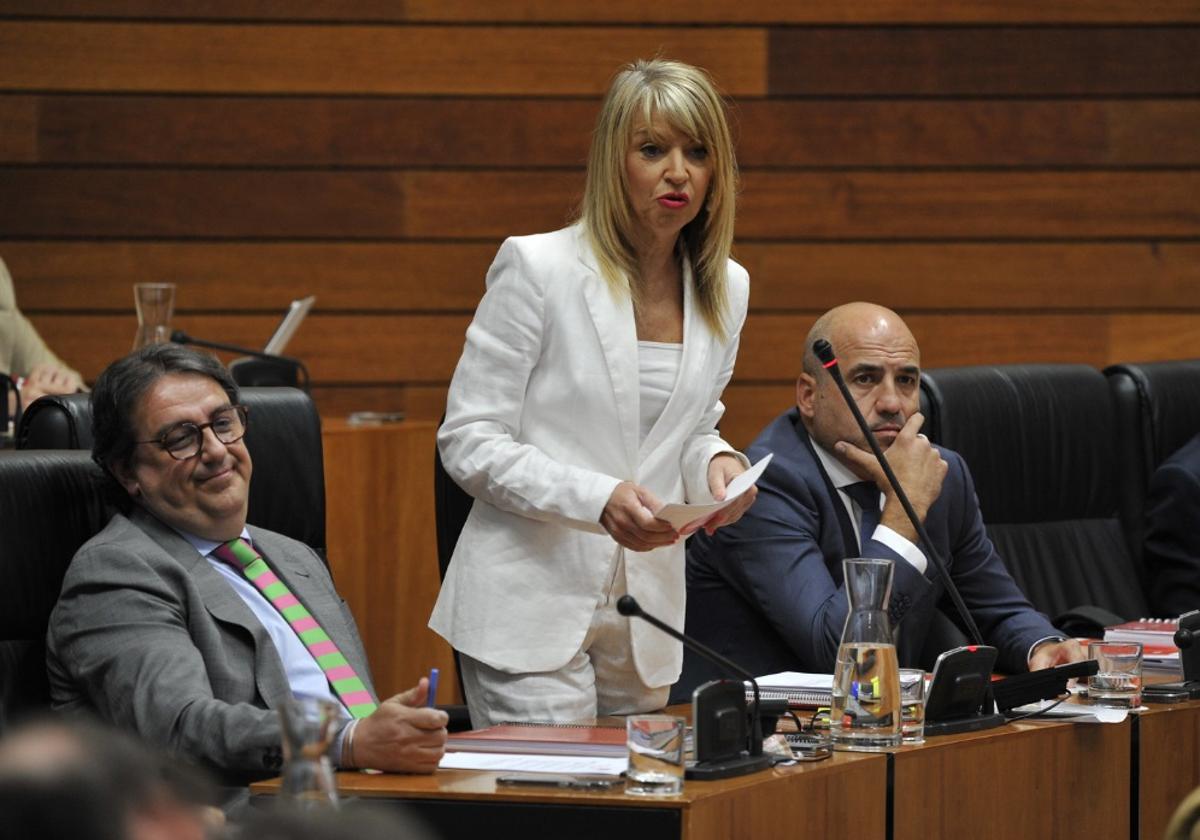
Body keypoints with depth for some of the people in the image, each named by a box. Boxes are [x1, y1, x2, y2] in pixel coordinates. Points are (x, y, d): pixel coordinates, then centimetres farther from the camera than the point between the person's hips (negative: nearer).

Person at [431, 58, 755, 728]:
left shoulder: (726, 289, 8)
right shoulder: (538, 269, -9)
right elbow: (468, 444, -9)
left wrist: (716, 462, -4)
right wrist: (597, 499, -22)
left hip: (646, 620, 6)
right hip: (532, 611, -6)